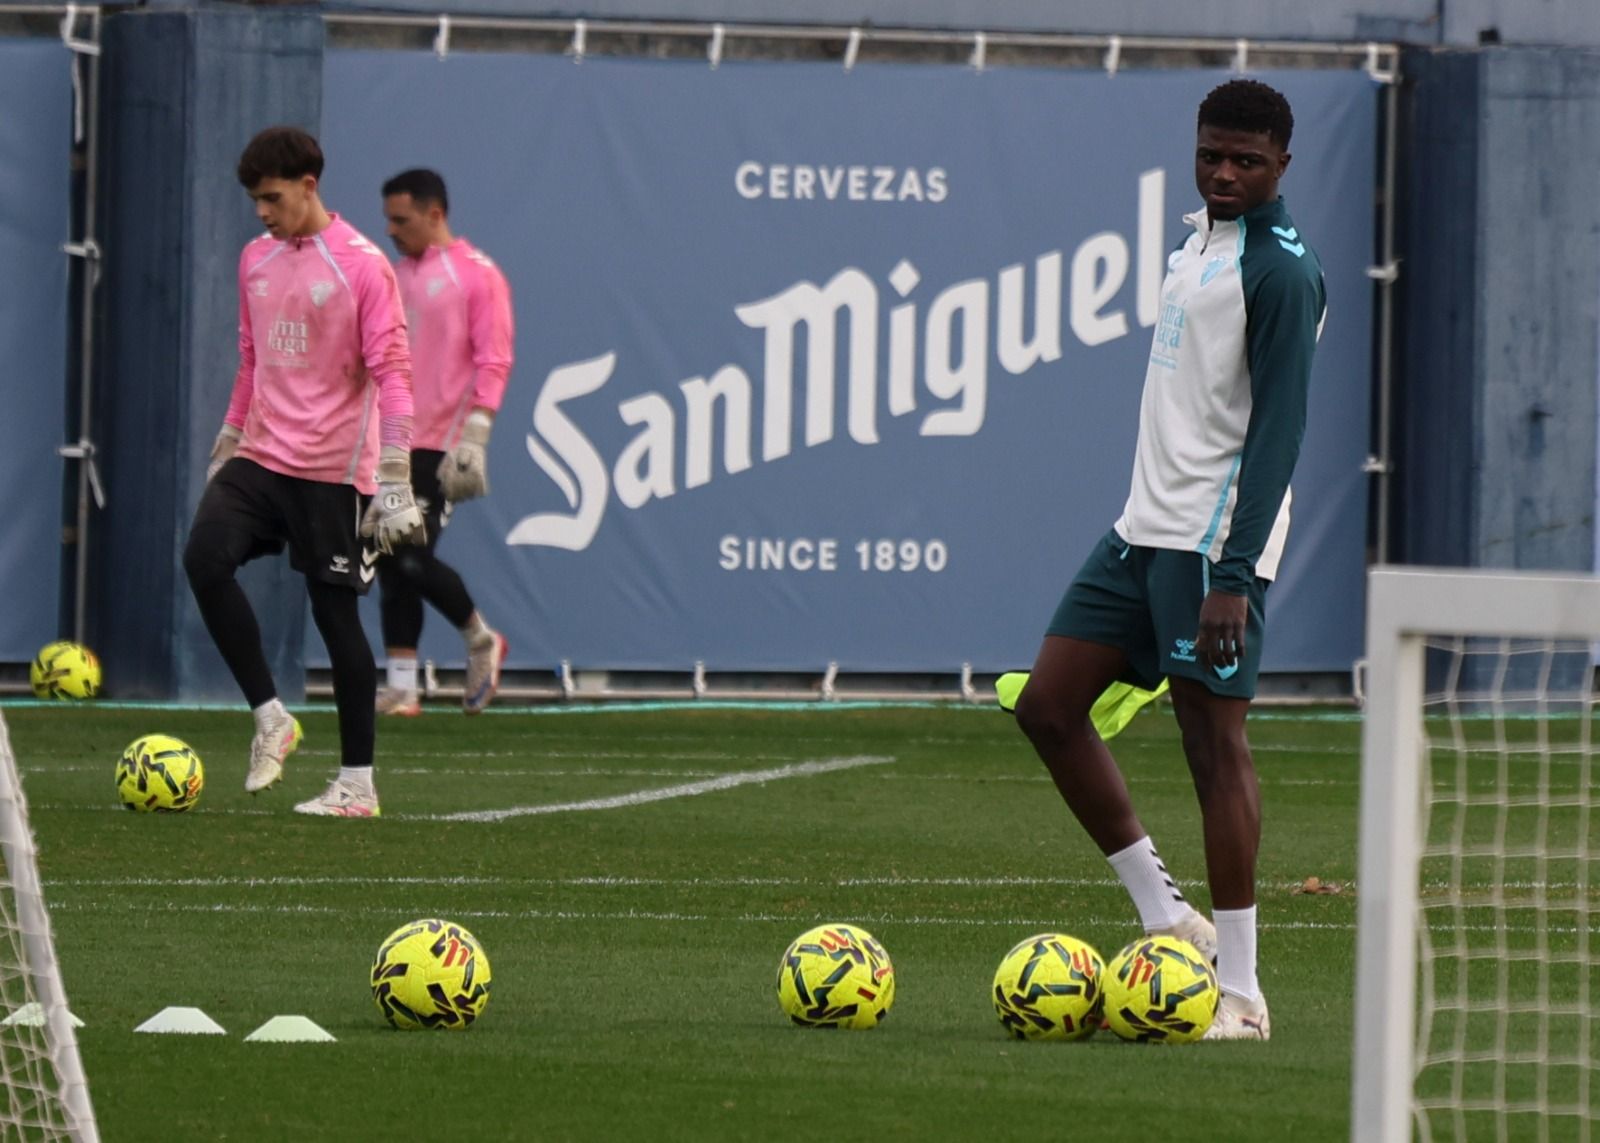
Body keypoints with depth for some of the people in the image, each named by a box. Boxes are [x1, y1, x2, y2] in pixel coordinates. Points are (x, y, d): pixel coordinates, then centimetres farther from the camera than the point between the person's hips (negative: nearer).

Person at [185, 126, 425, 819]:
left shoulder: (361, 266, -10)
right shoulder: (256, 260, 11)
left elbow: (391, 373, -12)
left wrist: (395, 482, -17)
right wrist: (226, 445, 21)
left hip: (333, 469, -6)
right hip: (261, 457, 6)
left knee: (334, 611, -1)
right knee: (204, 557, -18)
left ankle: (356, 783, 8)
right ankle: (270, 718, -6)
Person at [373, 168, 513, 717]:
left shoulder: (477, 275, -6)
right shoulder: (400, 276, 16)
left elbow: (493, 362, -11)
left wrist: (473, 438, -19)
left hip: (441, 446, -7)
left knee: (414, 560, -12)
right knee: (392, 567, 3)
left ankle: (482, 642, 12)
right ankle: (400, 688, 7)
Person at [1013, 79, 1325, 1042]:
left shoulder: (1281, 270, -12)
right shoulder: (1200, 242, 16)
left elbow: (1279, 427, -17)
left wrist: (1235, 573, -23)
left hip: (1215, 544, -9)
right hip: (1147, 529, 9)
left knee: (1216, 743, -7)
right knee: (1049, 706, 6)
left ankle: (1241, 992, -2)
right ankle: (1167, 918, 12)